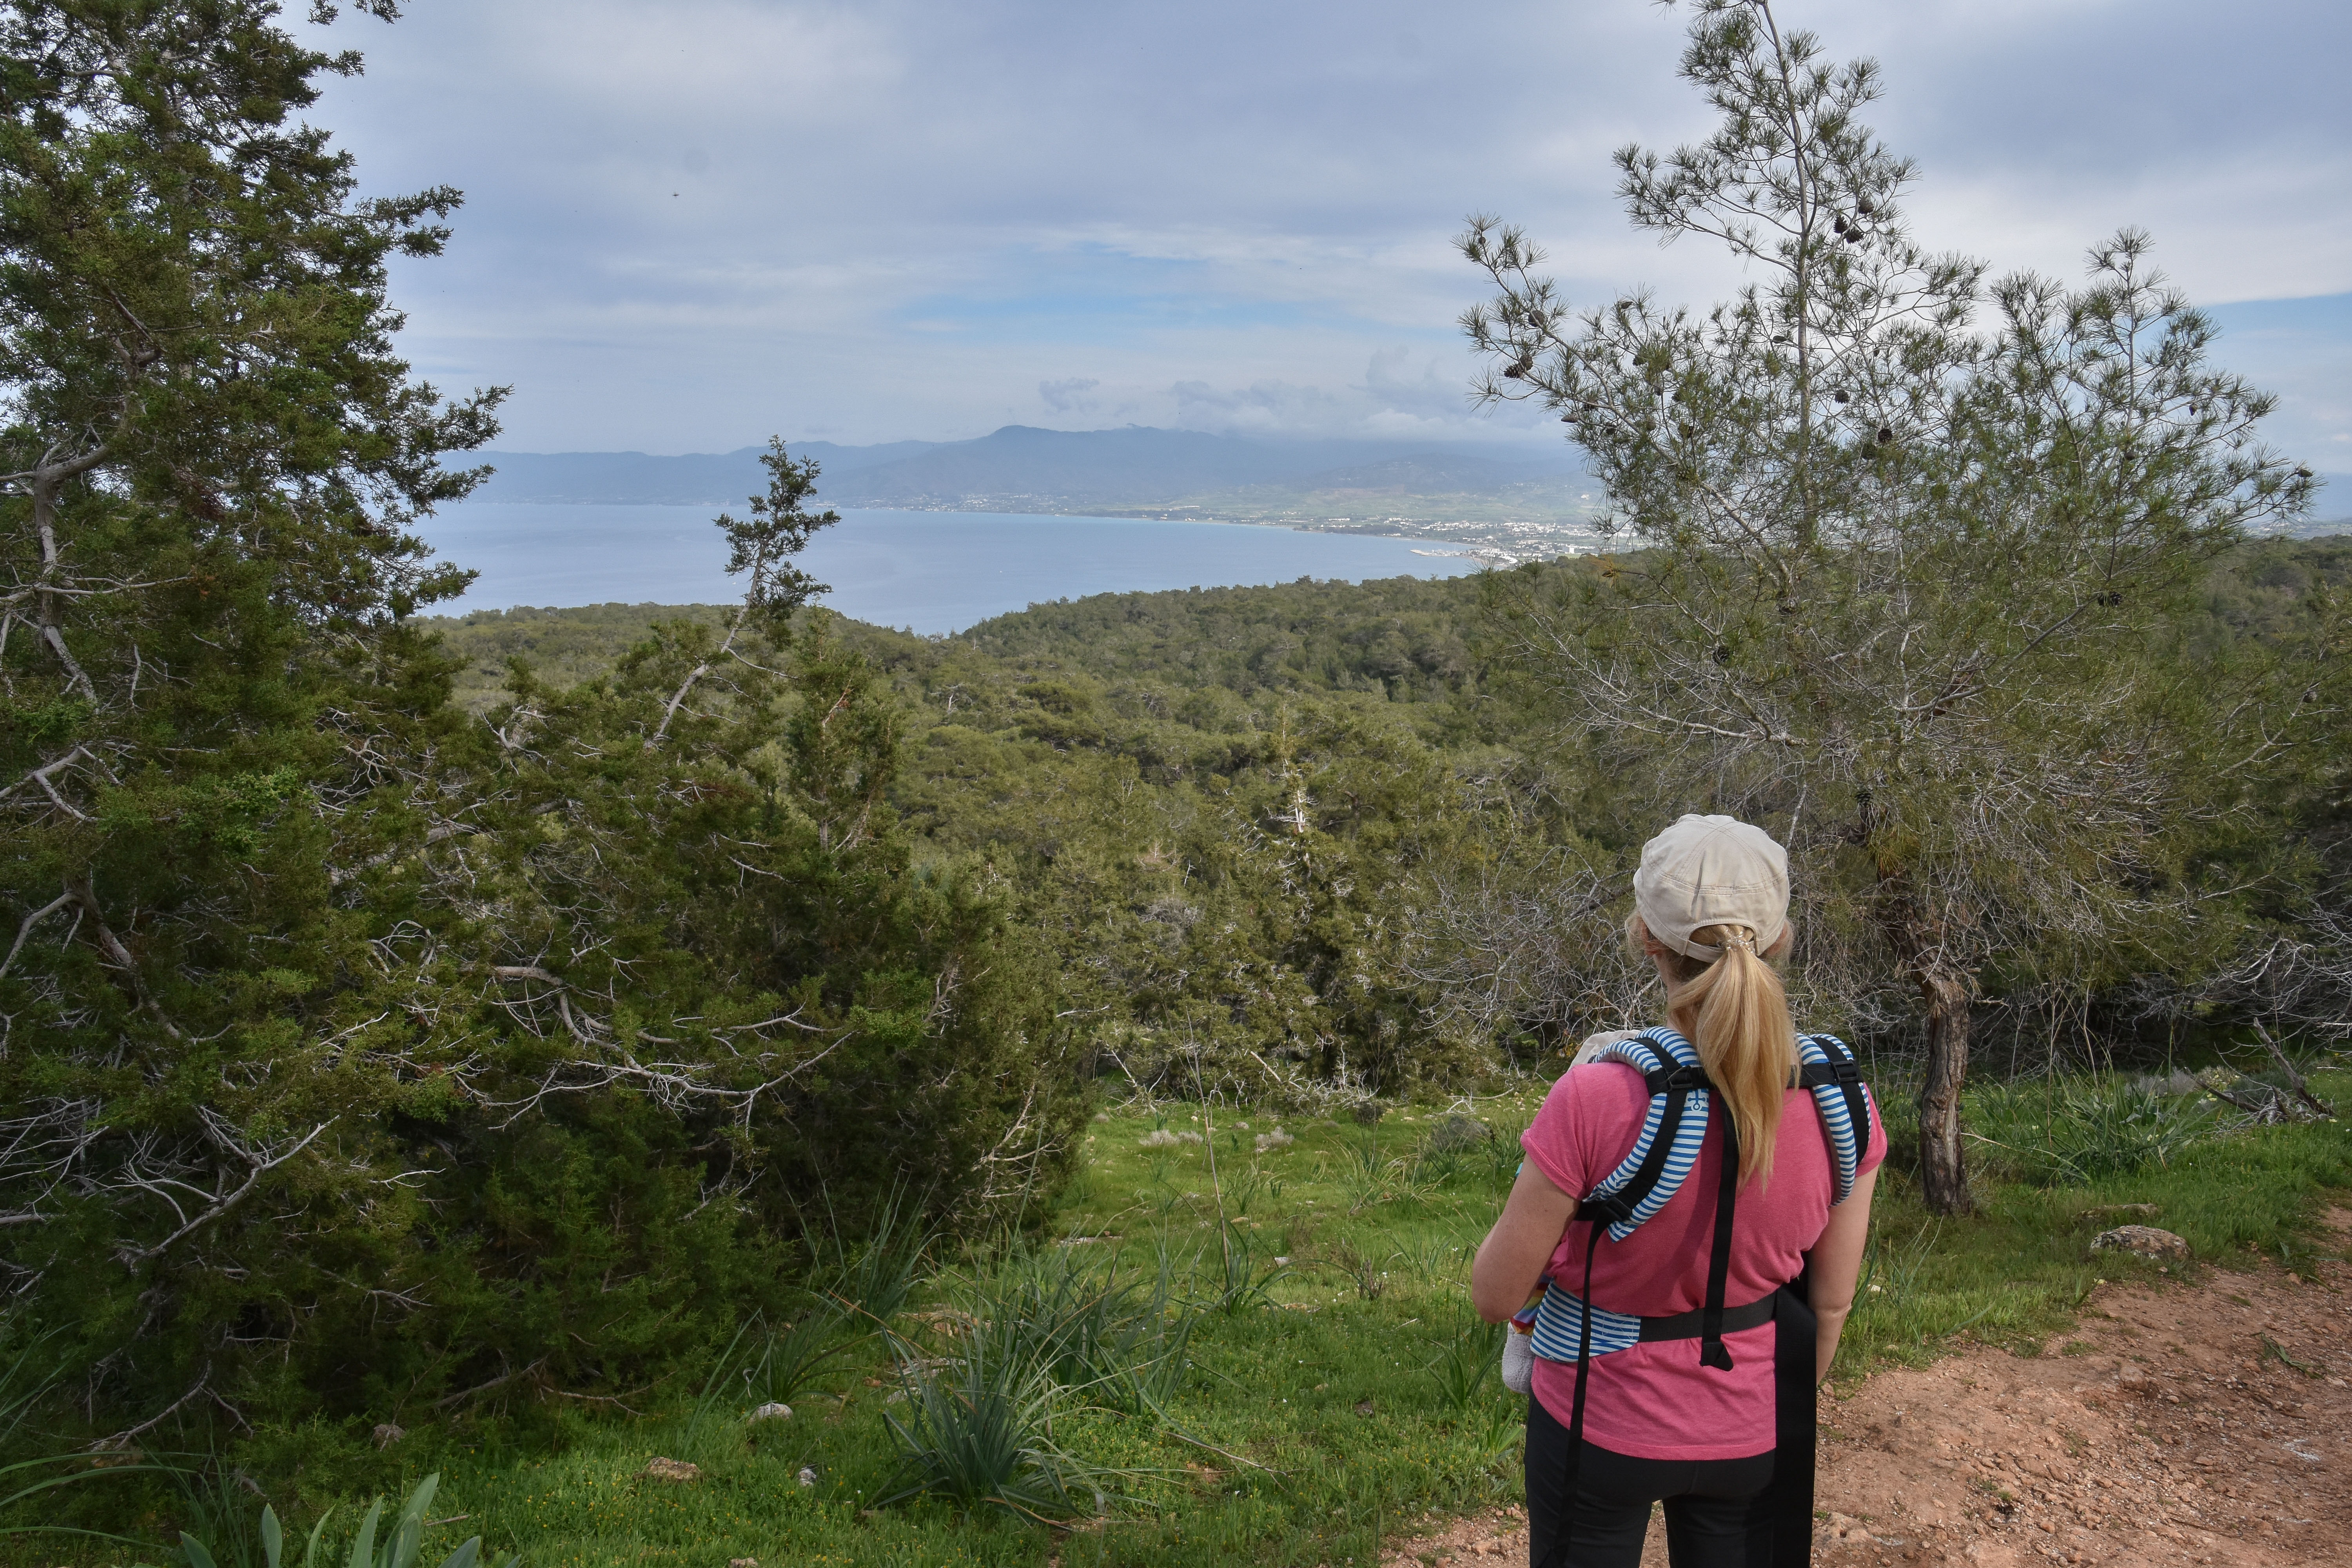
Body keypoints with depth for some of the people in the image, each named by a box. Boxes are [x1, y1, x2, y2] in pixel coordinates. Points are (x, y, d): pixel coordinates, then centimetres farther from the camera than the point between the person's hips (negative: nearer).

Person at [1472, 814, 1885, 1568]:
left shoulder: (1596, 1102, -29)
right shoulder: (1841, 1099, -16)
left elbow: (1494, 1295, -18)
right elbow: (1831, 1302, -1)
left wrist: (1539, 1195, 1)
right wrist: (1790, 1401, 17)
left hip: (1603, 1424, -3)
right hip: (1751, 1435, 3)